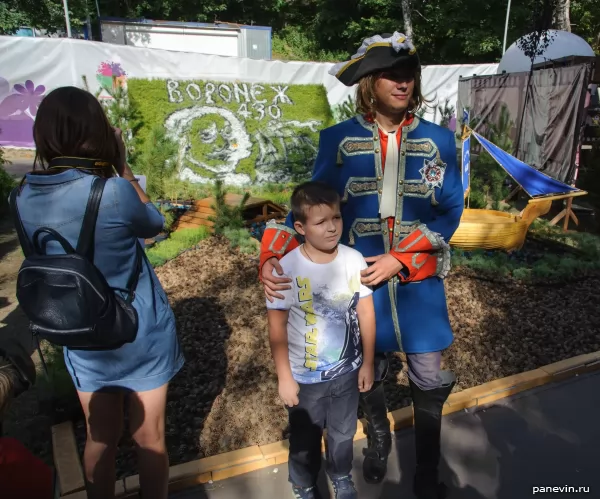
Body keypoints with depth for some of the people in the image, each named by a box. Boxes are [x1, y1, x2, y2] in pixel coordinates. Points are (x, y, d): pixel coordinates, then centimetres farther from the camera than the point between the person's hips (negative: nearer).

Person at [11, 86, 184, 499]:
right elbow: (154, 224, -4)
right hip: (140, 332, -4)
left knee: (101, 438, 23)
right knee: (149, 438, 17)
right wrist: (122, 167, -2)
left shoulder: (25, 197, -7)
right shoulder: (113, 192, -24)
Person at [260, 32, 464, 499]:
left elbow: (450, 211, -4)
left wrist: (399, 259, -16)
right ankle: (378, 438, 49)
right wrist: (273, 256, -21)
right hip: (360, 278, 0)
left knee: (430, 381, 9)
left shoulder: (437, 139, -2)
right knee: (367, 373, 17)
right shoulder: (339, 140, -4)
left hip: (418, 280, 1)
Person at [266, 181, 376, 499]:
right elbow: (277, 327, -14)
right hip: (305, 378, -2)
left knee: (343, 434, 26)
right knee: (304, 440, 21)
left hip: (347, 372, 3)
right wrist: (284, 377, -10)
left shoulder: (354, 261, -13)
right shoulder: (286, 269, -22)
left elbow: (366, 312, -3)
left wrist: (367, 362, 3)